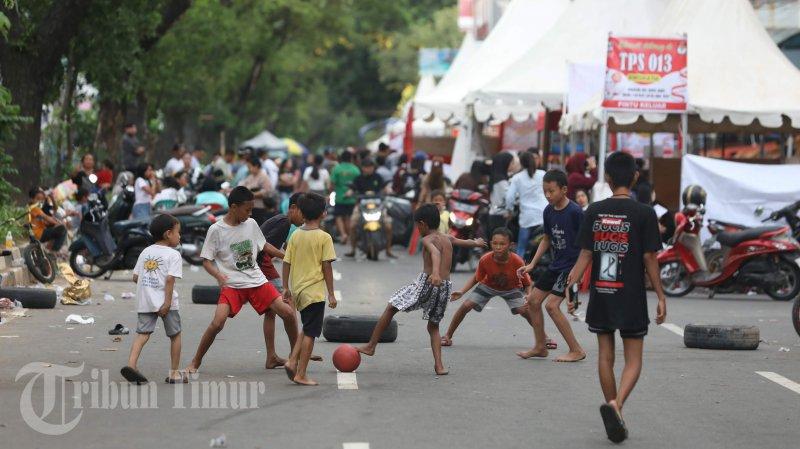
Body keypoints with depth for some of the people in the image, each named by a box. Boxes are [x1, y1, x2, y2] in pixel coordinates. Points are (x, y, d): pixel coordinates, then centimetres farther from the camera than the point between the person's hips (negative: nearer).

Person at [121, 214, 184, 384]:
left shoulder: (145, 252, 13)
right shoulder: (173, 255, -6)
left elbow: (135, 277, 10)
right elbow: (170, 279, -17)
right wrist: (167, 302, -18)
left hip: (144, 302, 5)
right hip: (165, 302, -5)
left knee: (143, 333, 0)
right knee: (175, 335, 10)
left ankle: (131, 363, -22)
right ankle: (174, 373, 13)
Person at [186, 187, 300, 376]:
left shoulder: (251, 224, 4)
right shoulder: (216, 230, -9)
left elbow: (262, 247, 20)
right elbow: (206, 261, -6)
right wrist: (219, 276, -24)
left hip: (257, 281, 4)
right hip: (231, 285, -4)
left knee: (288, 313, -3)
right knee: (217, 323, -23)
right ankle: (195, 362, -4)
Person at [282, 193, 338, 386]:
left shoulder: (295, 236, 4)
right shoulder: (324, 237, -10)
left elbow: (286, 263, 5)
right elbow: (326, 266, -11)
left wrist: (286, 287, 15)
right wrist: (331, 293, -6)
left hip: (298, 290, 6)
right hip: (315, 291, -6)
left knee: (307, 330, 22)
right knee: (310, 333, 0)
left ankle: (292, 361, 9)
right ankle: (300, 374, 1)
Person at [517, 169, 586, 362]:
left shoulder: (574, 212, -18)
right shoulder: (548, 211, 5)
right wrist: (532, 264, 11)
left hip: (572, 265, -9)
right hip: (556, 264, 9)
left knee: (552, 305, -17)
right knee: (533, 299, 10)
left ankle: (576, 350, -8)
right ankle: (540, 347, 24)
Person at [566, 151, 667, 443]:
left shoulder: (594, 211, 0)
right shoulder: (644, 214, -8)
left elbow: (585, 255, 0)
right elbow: (649, 258, -7)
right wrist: (660, 296, 1)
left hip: (600, 296, 3)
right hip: (631, 298, -3)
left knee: (605, 357, 12)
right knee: (633, 359, 4)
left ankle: (615, 419, 18)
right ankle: (616, 404, -22)